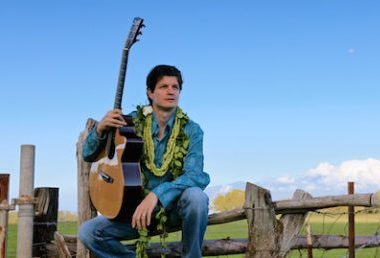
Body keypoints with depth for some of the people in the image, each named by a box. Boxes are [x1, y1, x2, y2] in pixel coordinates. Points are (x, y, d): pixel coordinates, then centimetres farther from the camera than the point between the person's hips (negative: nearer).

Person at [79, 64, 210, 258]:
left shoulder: (191, 130, -8)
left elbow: (194, 175, -23)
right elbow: (89, 155, 0)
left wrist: (156, 194, -37)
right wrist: (100, 129, -22)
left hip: (175, 206, -2)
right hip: (138, 205, 2)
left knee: (196, 196, -36)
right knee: (88, 232, -17)